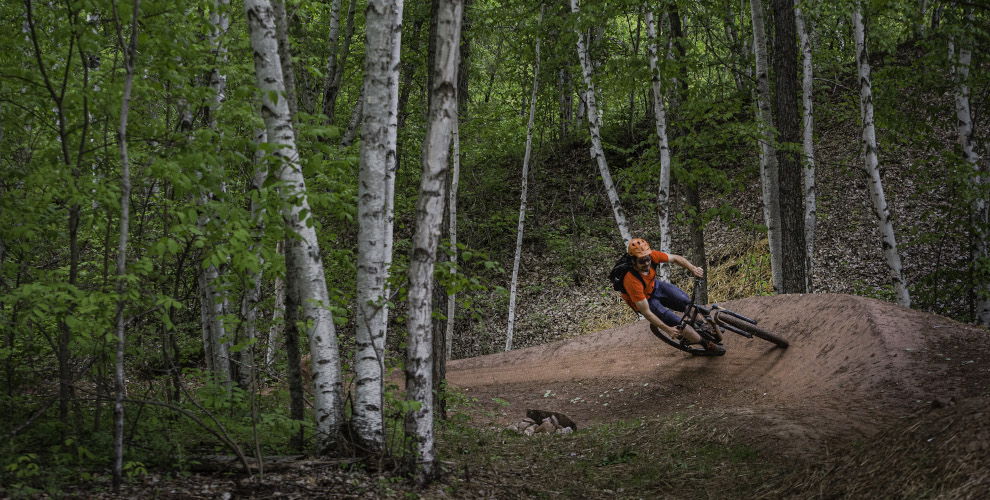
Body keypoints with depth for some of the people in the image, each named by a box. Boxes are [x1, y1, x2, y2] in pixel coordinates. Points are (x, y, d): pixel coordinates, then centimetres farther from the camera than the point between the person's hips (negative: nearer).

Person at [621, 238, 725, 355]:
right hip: (644, 300, -6)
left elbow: (675, 258, -7)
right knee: (679, 323, -11)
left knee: (689, 303, -6)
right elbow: (646, 313, -32)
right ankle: (707, 345, 9)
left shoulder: (651, 255, -26)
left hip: (655, 286, 6)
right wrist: (667, 329, -27)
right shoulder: (632, 281, -41)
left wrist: (693, 268, -23)